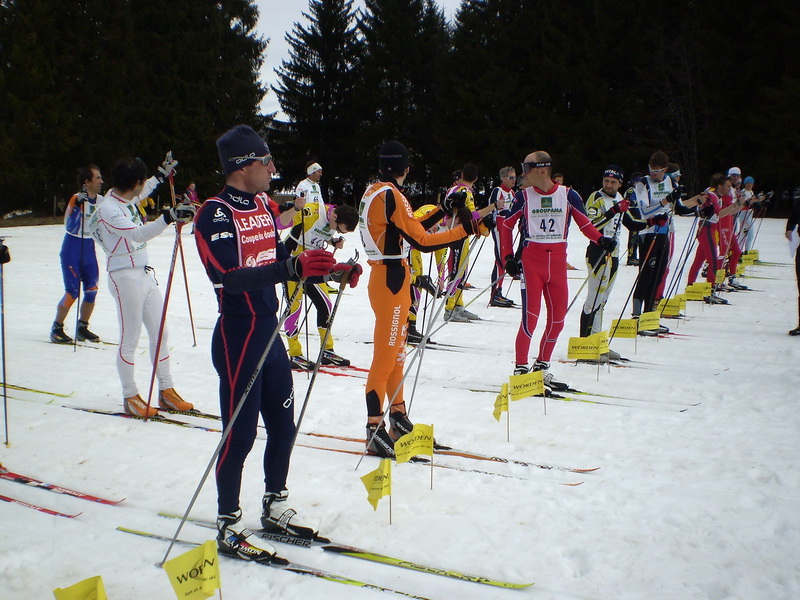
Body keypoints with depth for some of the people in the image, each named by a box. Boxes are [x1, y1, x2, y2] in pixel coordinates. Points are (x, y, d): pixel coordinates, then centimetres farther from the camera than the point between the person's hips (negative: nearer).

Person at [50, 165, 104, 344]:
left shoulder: (101, 200, 0)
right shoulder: (76, 199, -17)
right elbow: (70, 227, -27)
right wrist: (78, 206, -38)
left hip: (89, 248, 6)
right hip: (72, 248, -6)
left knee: (92, 291, 4)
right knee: (72, 292, -7)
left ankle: (82, 328, 19)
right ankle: (56, 329, 8)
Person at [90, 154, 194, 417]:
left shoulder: (125, 199, 8)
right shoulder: (108, 209, -18)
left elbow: (142, 191, 33)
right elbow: (138, 233, -34)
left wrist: (162, 174, 43)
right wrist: (169, 217, -45)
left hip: (145, 274, 9)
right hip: (125, 277, -9)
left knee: (160, 333, 10)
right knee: (130, 339, -2)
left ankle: (166, 391, 18)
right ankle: (130, 398, 9)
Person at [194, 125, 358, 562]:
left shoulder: (262, 206, 10)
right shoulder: (215, 213, -15)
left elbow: (281, 259, 18)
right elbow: (228, 277, -27)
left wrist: (331, 270, 5)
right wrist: (291, 268, -37)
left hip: (269, 332, 8)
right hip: (238, 335, -8)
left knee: (283, 427, 15)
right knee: (240, 433, 0)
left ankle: (275, 508, 32)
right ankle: (228, 527, 14)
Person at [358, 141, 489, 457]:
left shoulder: (374, 192, 12)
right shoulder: (391, 195, -16)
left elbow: (409, 228, 16)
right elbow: (422, 241, -20)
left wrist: (444, 209, 19)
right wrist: (466, 229, -17)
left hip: (384, 275, 10)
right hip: (392, 280, -10)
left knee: (395, 351, 17)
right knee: (386, 356, -6)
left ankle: (398, 419, 27)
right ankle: (375, 431, -1)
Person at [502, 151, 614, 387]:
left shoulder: (567, 195, 0)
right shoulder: (524, 196, 0)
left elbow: (584, 223, 7)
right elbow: (506, 225, 9)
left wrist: (601, 240, -11)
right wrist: (509, 257, 2)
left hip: (558, 262, 2)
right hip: (531, 261, -2)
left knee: (558, 318, 6)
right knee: (530, 317, -10)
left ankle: (542, 366, 22)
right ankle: (520, 368, -2)